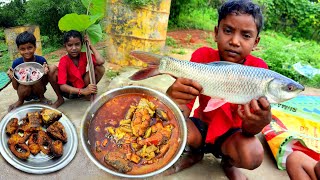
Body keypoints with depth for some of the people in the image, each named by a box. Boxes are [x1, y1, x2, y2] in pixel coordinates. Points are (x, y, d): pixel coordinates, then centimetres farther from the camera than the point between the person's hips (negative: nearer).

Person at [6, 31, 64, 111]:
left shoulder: (41, 60, -14)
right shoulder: (16, 63, -13)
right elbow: (16, 87, -8)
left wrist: (46, 71, -29)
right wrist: (13, 77, -29)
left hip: (39, 90, -1)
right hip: (25, 92, 1)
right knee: (25, 84, -36)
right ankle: (20, 101, 3)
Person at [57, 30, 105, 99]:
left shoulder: (84, 56, -9)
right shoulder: (63, 61, -19)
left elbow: (101, 61, -29)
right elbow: (62, 86, -27)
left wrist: (90, 46, -18)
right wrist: (82, 91, -42)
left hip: (83, 86, 3)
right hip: (69, 91, -2)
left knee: (100, 68, -17)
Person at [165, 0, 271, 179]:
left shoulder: (258, 69, -19)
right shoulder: (202, 56, -18)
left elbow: (248, 130, -21)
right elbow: (183, 111, -21)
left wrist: (259, 122, -46)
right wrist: (174, 96, -46)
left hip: (231, 133, 0)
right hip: (202, 126, 1)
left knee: (253, 155, -31)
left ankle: (229, 162, 8)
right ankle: (194, 153, 7)